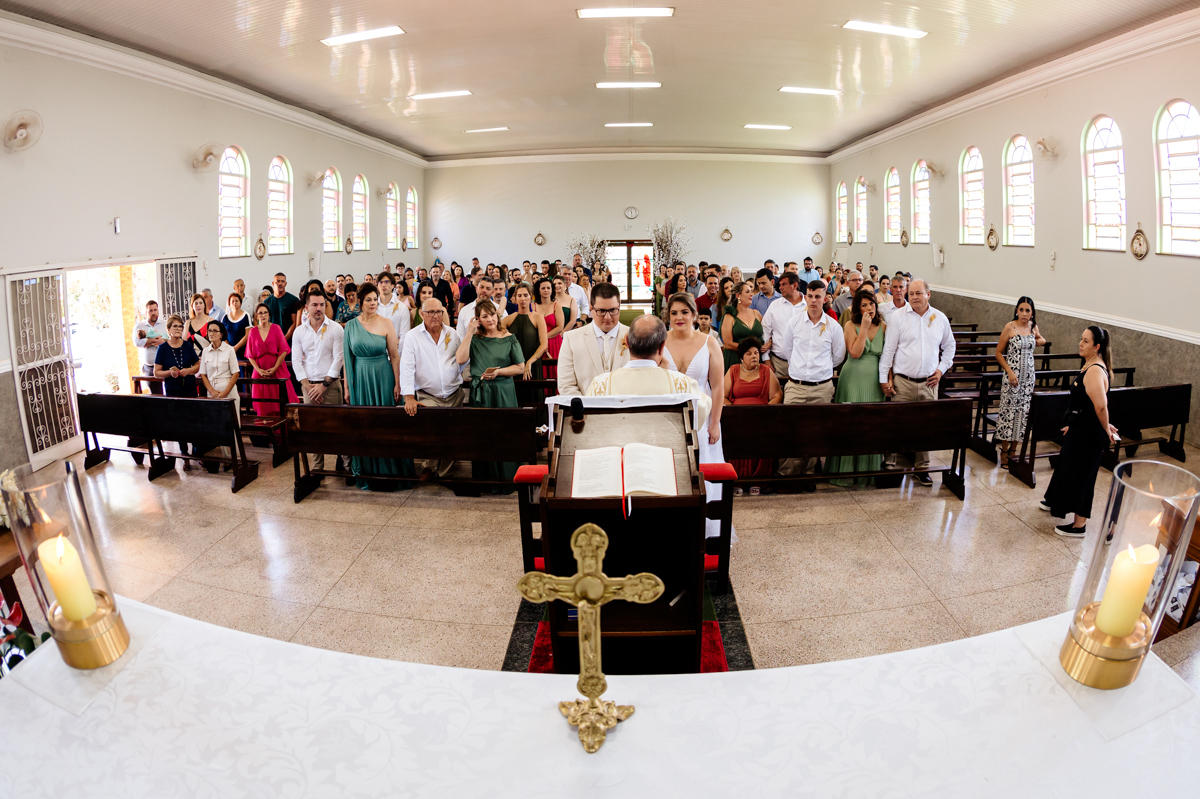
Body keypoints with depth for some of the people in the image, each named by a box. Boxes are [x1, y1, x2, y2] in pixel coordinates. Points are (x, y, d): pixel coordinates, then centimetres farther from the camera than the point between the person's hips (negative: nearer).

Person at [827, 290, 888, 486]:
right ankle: (847, 469, 8)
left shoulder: (883, 326, 7)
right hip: (853, 379, -3)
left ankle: (869, 469, 15)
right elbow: (855, 353, -14)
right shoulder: (850, 326, -2)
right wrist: (864, 327, -13)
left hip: (875, 380, 3)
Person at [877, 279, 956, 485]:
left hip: (929, 383, 3)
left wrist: (941, 369, 8)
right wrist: (884, 378, -5)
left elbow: (949, 345, 20)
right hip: (903, 382, -3)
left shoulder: (940, 318, 7)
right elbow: (888, 349, -3)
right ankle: (889, 464, 11)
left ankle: (922, 468, 19)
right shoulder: (897, 317, -3)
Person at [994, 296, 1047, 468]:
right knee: (1009, 410, -3)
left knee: (1023, 411, 6)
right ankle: (1004, 453, 5)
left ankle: (1012, 450, 16)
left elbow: (1041, 340, 30)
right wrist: (1009, 372, -15)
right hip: (1012, 375, -5)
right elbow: (998, 353, -7)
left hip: (1028, 376, 5)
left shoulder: (1033, 327, 7)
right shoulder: (1010, 327, -8)